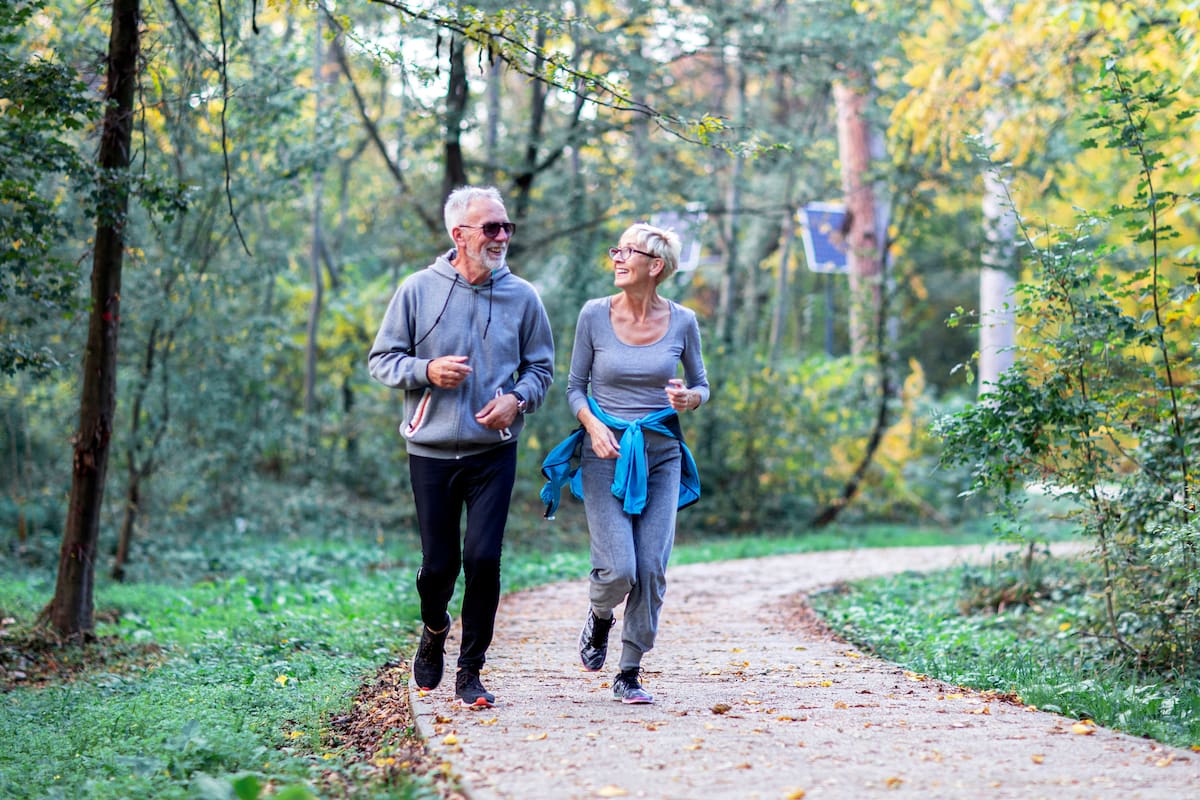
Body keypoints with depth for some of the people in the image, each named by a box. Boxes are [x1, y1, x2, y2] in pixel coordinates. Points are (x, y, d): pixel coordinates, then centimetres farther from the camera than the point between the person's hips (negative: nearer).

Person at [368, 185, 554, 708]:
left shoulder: (522, 296, 2)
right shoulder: (418, 290, -2)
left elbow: (541, 367, 11)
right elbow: (381, 360, 3)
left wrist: (517, 399, -9)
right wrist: (427, 370, -15)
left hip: (494, 452, 0)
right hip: (431, 451, 0)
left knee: (482, 558, -9)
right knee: (439, 564, 5)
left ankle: (470, 673, 5)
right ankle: (434, 632, 39)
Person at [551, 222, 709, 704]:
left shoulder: (682, 322, -1)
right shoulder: (595, 315, -4)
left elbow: (701, 387, 11)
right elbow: (575, 388, 4)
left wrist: (688, 398, -12)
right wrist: (593, 425, -14)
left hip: (661, 453, 2)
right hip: (606, 453, -1)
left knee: (652, 569, -5)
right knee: (618, 569, -13)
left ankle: (629, 675, 10)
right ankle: (600, 617, 24)